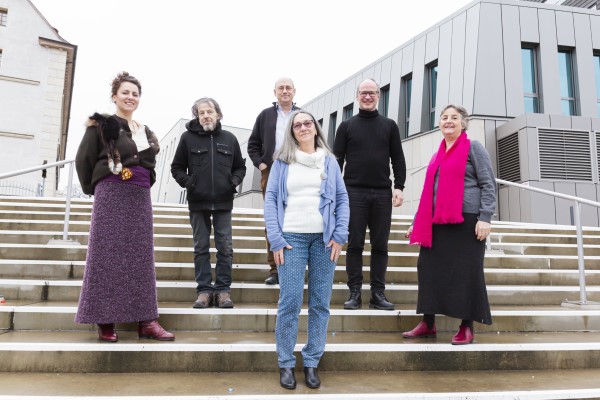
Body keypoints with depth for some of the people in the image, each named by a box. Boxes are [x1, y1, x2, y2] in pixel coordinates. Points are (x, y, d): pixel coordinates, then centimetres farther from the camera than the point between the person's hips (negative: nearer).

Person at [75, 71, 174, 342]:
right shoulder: (101, 125, 2)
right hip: (111, 194, -5)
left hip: (140, 198, 5)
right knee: (108, 255, -3)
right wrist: (95, 188, 6)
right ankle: (105, 321, 3)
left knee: (141, 257, 3)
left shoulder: (145, 132, 18)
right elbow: (83, 160, 0)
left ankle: (146, 321, 5)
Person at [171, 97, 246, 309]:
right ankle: (204, 290, 13)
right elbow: (177, 167, 7)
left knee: (225, 248, 1)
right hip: (198, 202, 0)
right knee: (201, 248, 6)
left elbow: (240, 166, 13)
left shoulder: (229, 138, 5)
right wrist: (187, 182, -10)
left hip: (223, 202, 1)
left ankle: (223, 289, 11)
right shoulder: (188, 137, 1)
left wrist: (234, 181, -5)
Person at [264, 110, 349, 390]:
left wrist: (340, 235, -2)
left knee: (320, 304, 4)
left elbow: (342, 198, 10)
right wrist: (276, 239, -7)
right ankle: (286, 363, 13)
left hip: (324, 238, 2)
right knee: (289, 303, -3)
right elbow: (270, 199, 3)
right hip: (292, 237, -2)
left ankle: (312, 362, 18)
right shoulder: (282, 162, 8)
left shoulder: (329, 161, 12)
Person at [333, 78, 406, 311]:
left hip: (382, 193, 1)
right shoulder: (347, 126, 10)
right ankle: (355, 293, 7)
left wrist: (399, 187, -3)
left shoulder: (390, 126, 13)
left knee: (380, 245, 4)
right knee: (355, 244, 1)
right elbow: (337, 160, 6)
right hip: (354, 192, -1)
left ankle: (378, 294, 11)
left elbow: (398, 159, 9)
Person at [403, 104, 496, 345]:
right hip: (437, 222, 6)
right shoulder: (438, 154, 19)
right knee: (429, 269, 4)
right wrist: (417, 223, 19)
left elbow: (488, 184, -4)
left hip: (466, 221, -6)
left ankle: (467, 327, 11)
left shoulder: (473, 147, 3)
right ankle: (428, 324, 15)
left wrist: (485, 217, -15)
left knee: (466, 272, -1)